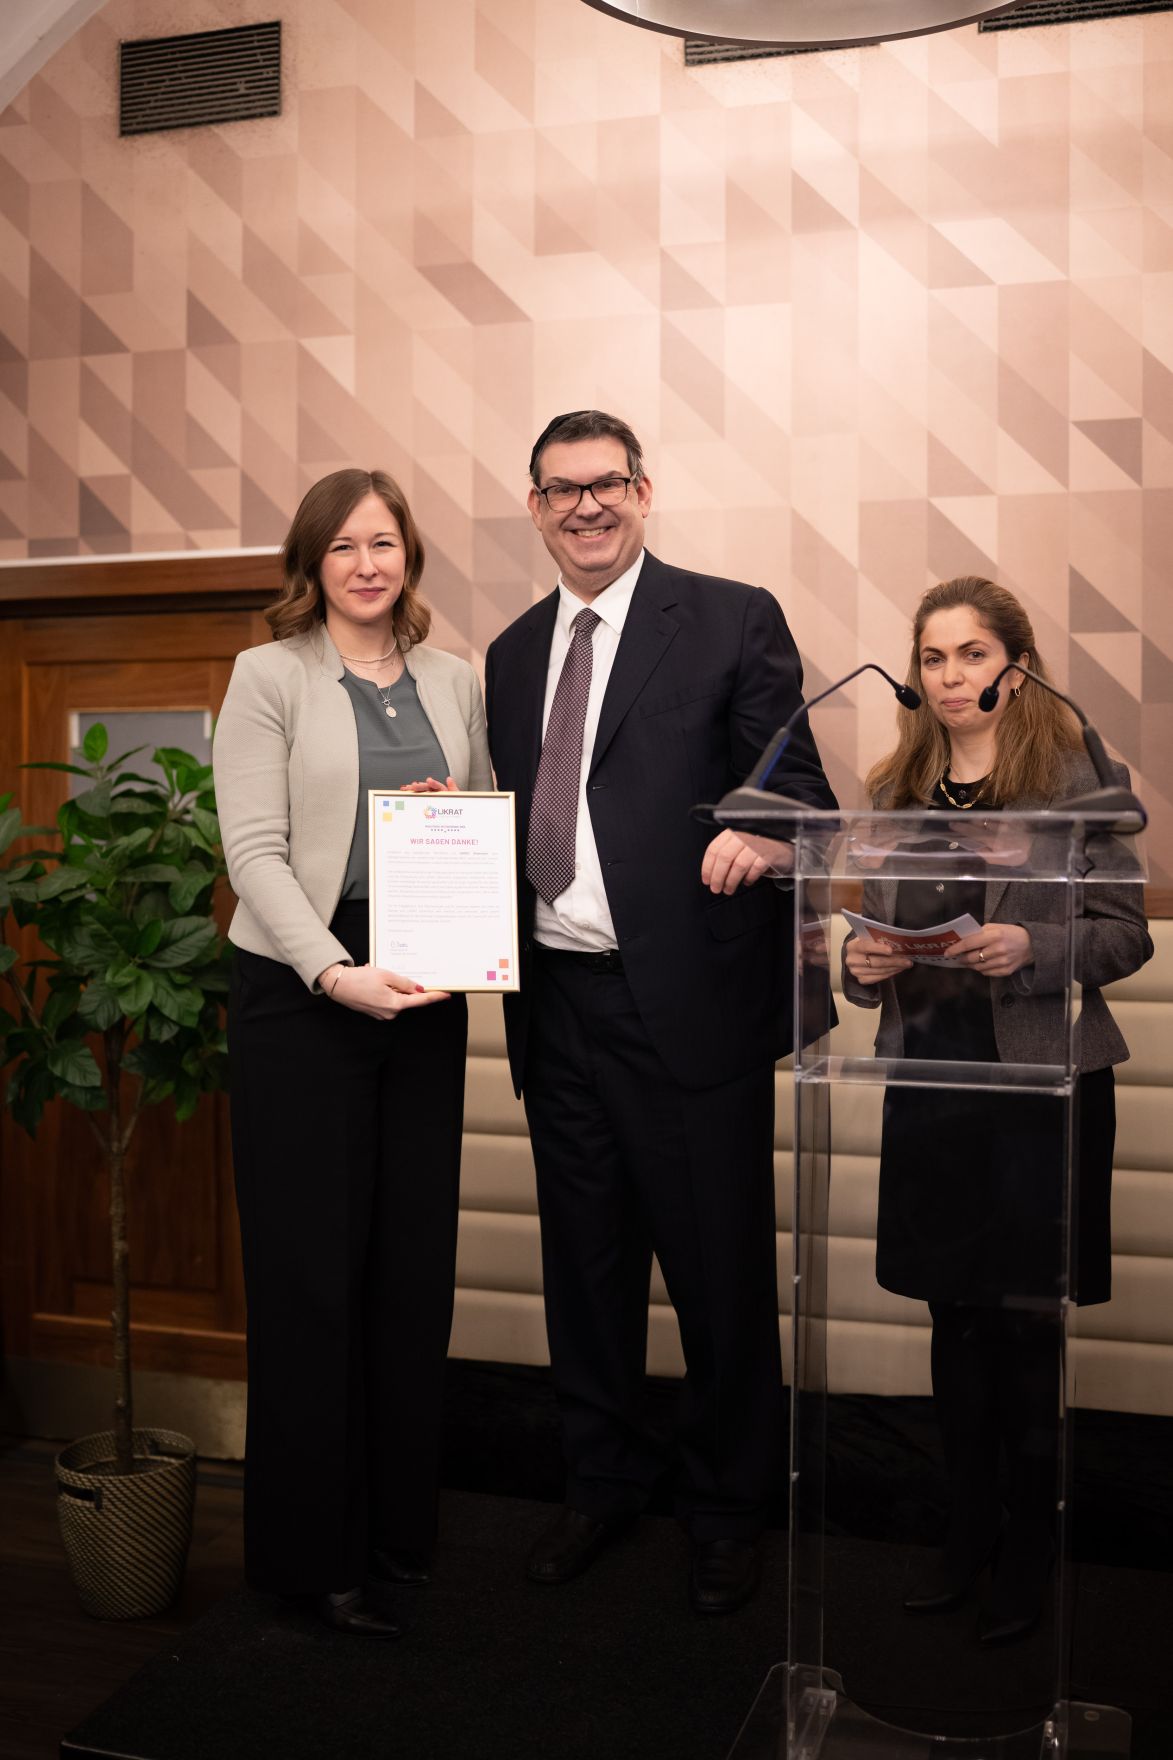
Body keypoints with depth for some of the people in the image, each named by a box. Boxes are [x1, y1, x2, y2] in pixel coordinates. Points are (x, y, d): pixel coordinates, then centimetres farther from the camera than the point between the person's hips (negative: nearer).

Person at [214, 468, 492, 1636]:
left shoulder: (454, 682, 12)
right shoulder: (269, 677, -1)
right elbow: (254, 849, -9)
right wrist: (335, 972, -20)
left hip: (423, 994, 4)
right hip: (300, 996, -4)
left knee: (415, 1264, 9)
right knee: (310, 1269, 1)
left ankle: (400, 1525, 24)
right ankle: (309, 1549, 15)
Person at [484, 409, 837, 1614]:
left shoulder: (731, 620, -2)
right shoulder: (513, 655, 15)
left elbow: (797, 781, -6)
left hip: (690, 1002, -5)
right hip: (559, 1005, 5)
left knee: (719, 1266, 6)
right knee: (585, 1264, 17)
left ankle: (726, 1508, 27)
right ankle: (602, 1480, 37)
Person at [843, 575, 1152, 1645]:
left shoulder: (1072, 776, -4)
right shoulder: (895, 792, 10)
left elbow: (1126, 933, -4)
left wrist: (1032, 947, -21)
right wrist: (863, 963, -6)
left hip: (1042, 1079, -4)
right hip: (932, 1076, 4)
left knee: (1025, 1320, 4)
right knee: (957, 1316, 12)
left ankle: (1030, 1549, 21)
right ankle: (970, 1530, 27)